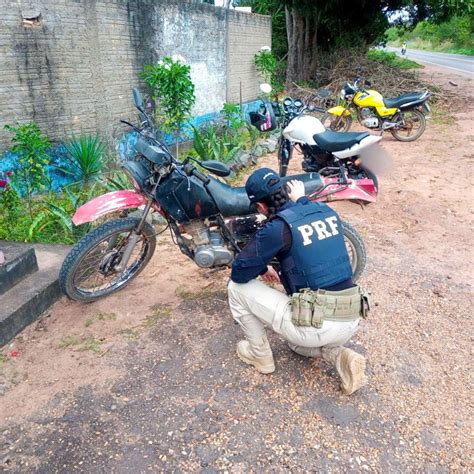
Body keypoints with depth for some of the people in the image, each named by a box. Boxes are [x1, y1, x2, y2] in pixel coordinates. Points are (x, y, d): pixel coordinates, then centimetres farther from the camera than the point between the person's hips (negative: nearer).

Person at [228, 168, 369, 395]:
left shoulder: (278, 227, -12)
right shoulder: (328, 211, 8)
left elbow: (238, 272, -8)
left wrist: (262, 268, 13)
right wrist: (302, 200, 39)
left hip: (315, 325, -7)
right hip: (351, 321, 8)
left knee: (237, 287, 7)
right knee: (297, 342, 40)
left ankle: (260, 354, 21)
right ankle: (340, 356, 12)